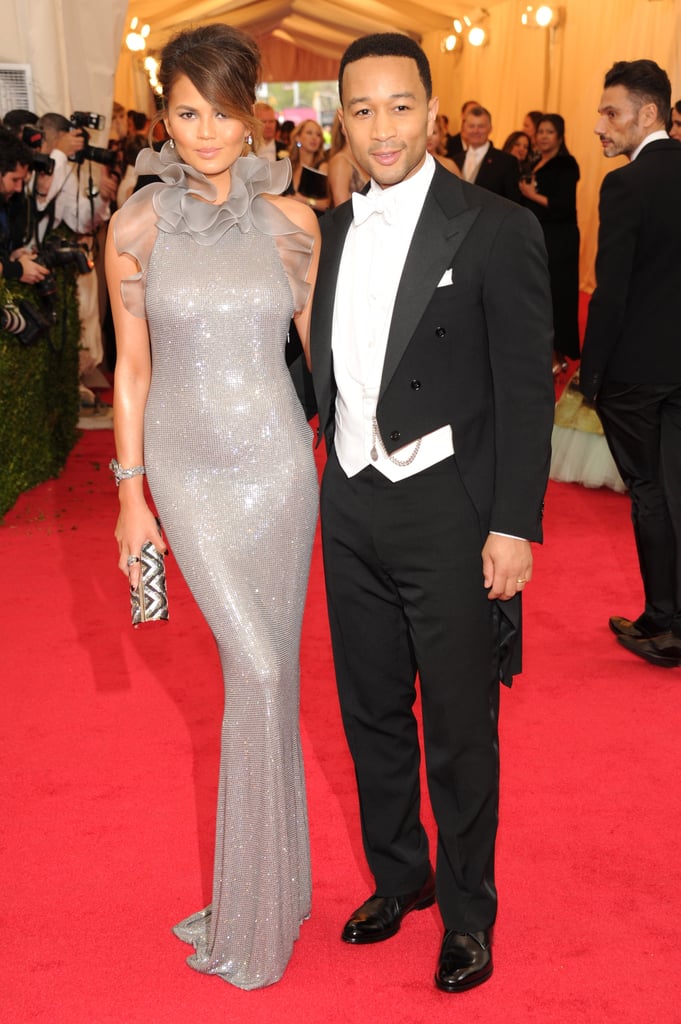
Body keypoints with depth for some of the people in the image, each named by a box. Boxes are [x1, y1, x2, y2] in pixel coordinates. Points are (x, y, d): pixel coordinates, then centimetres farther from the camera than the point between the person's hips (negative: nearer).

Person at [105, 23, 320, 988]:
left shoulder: (291, 219, 0)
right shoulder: (137, 226, -2)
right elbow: (132, 366, 1)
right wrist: (129, 493, 0)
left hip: (280, 460, 1)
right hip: (189, 470, -1)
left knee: (269, 671, 8)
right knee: (259, 671, -5)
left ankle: (255, 901, 27)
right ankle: (271, 886, 18)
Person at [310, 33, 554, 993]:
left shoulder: (498, 229, -9)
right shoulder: (331, 230, 8)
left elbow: (525, 391, -10)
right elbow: (328, 369, 12)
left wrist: (515, 527, -13)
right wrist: (328, 481, 7)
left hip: (449, 512, -5)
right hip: (351, 507, 6)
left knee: (460, 726, 7)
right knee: (371, 710, 18)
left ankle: (467, 910, 30)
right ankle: (397, 875, 40)